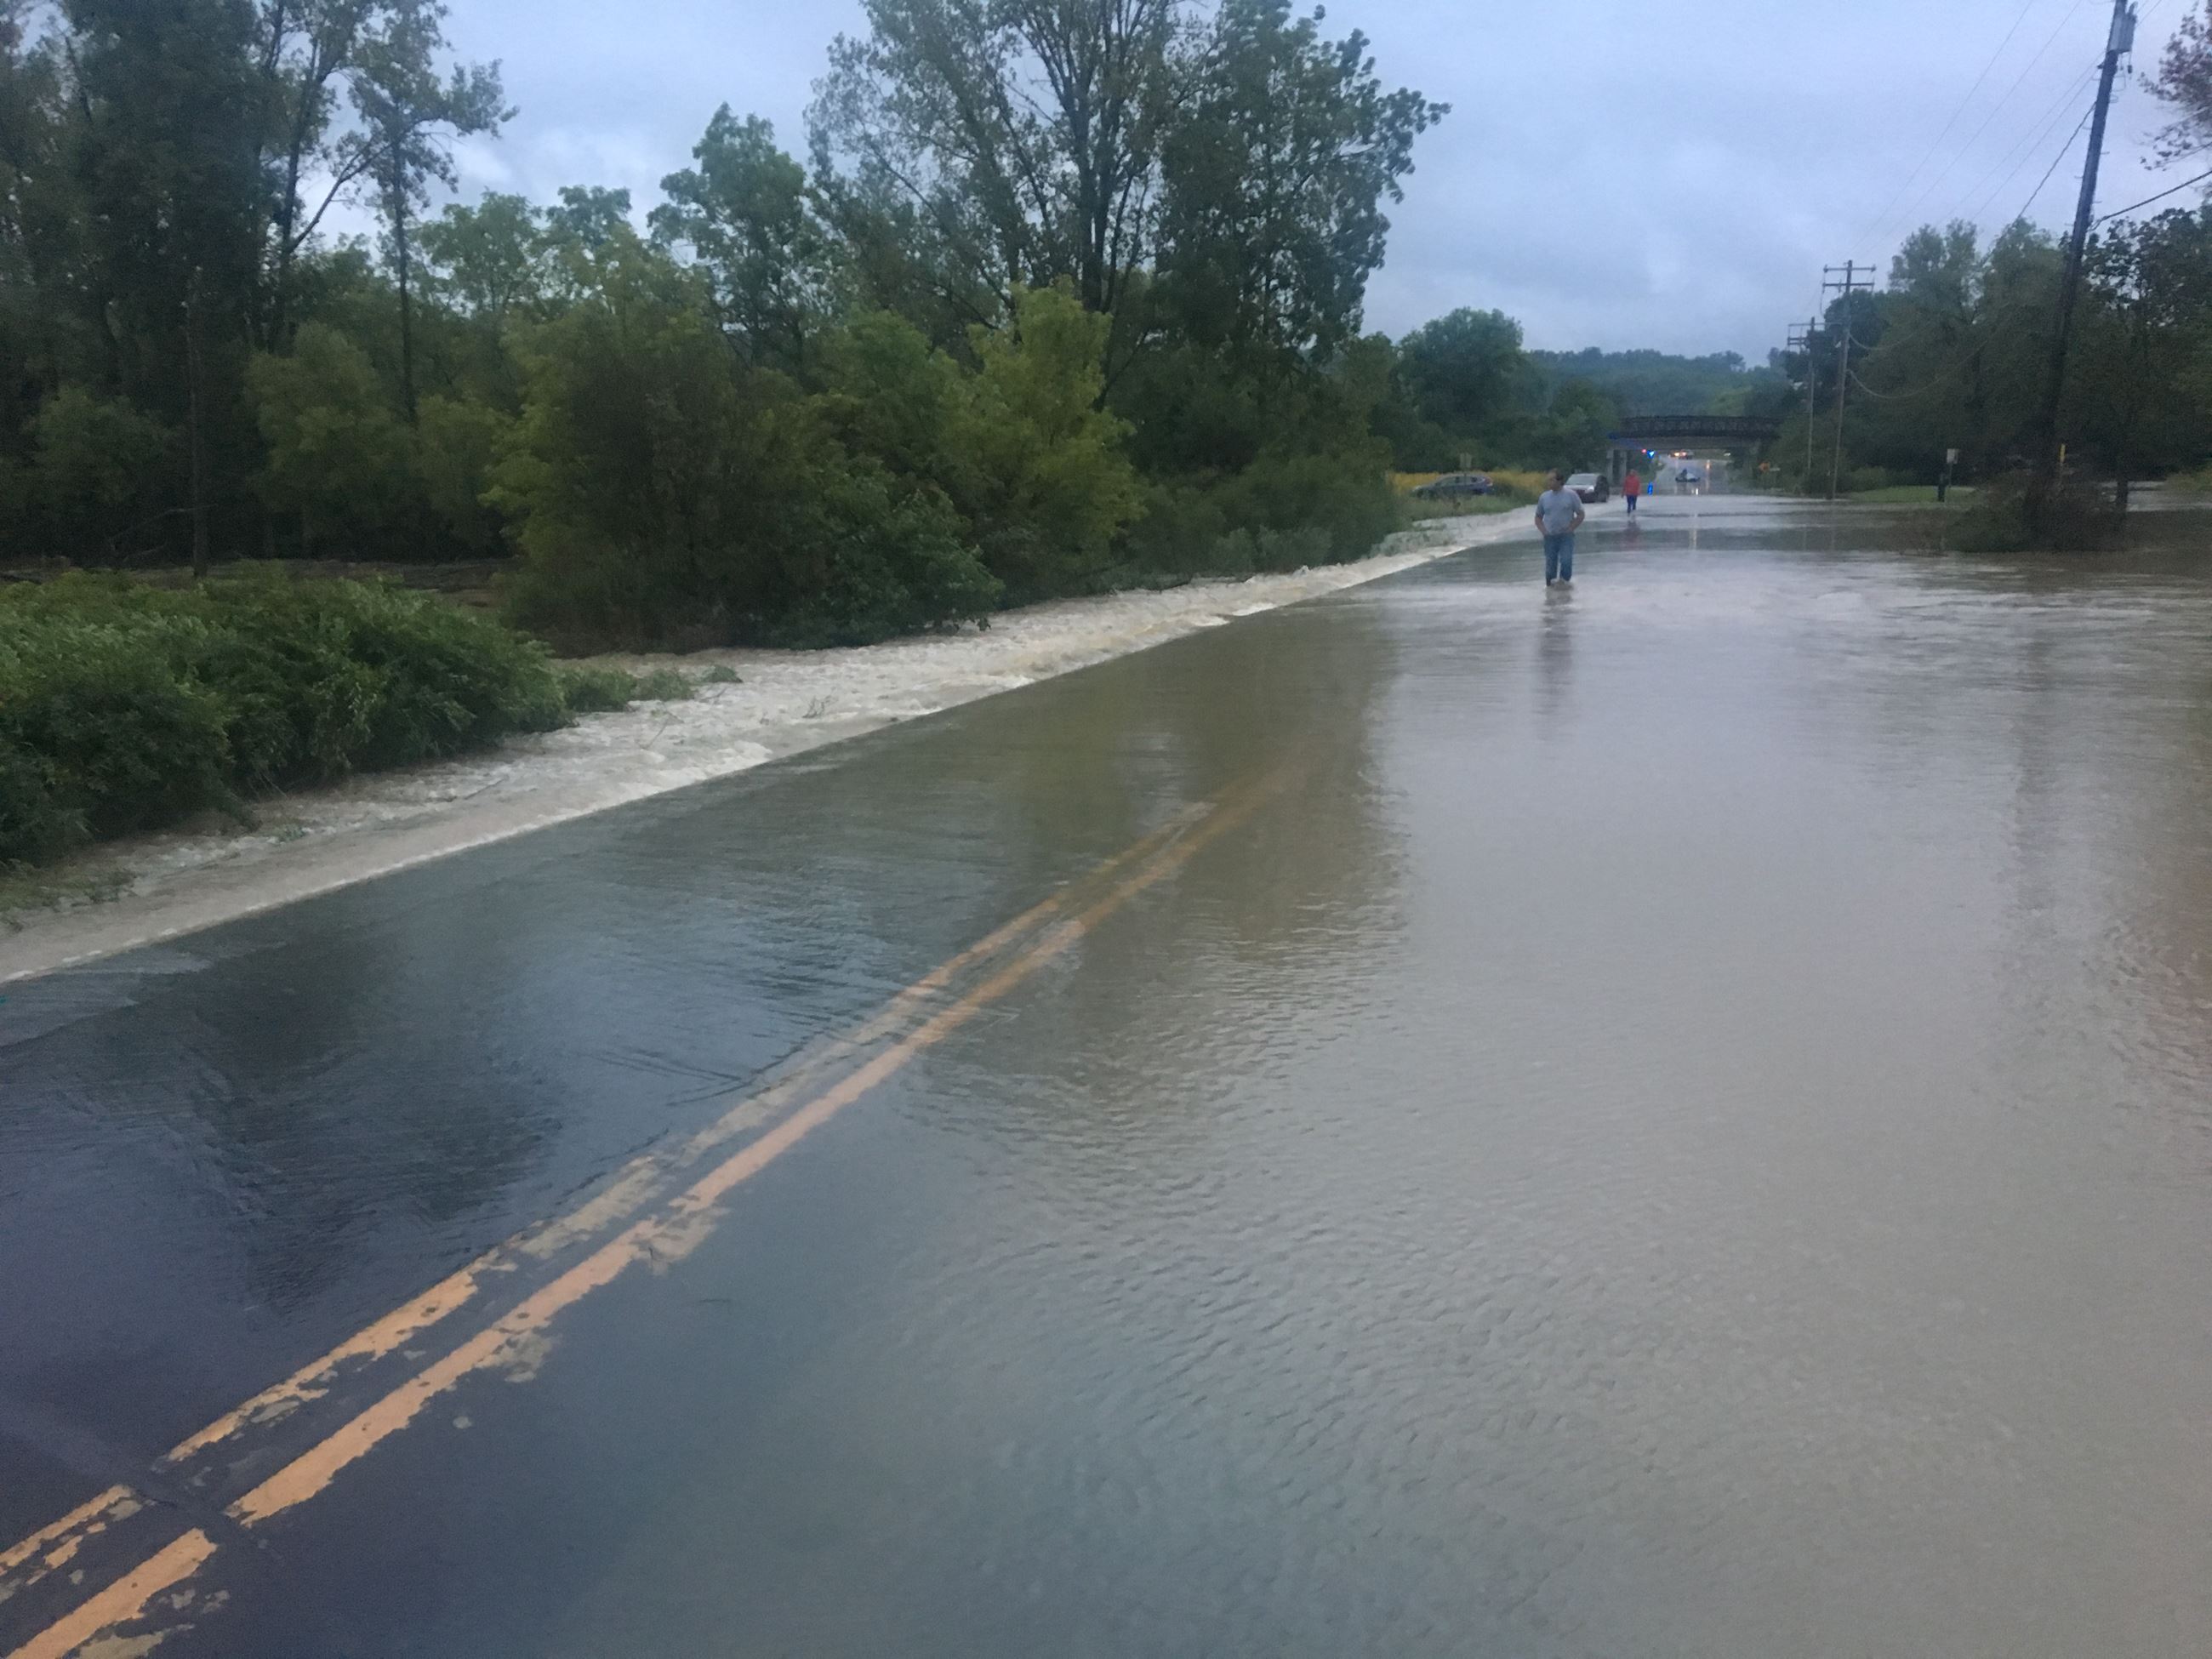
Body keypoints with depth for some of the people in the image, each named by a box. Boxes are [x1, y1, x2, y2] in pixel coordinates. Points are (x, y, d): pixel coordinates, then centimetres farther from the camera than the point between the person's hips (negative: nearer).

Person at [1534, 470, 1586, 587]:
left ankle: (1564, 580, 1)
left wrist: (1570, 529, -8)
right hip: (1550, 537, 3)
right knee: (1550, 563, 3)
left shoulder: (1571, 495, -2)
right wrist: (1543, 530, 0)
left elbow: (1580, 515, 2)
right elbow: (1538, 517, 16)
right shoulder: (1544, 497, 7)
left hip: (1566, 536, -2)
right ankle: (1550, 585, 13)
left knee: (1566, 561, -14)